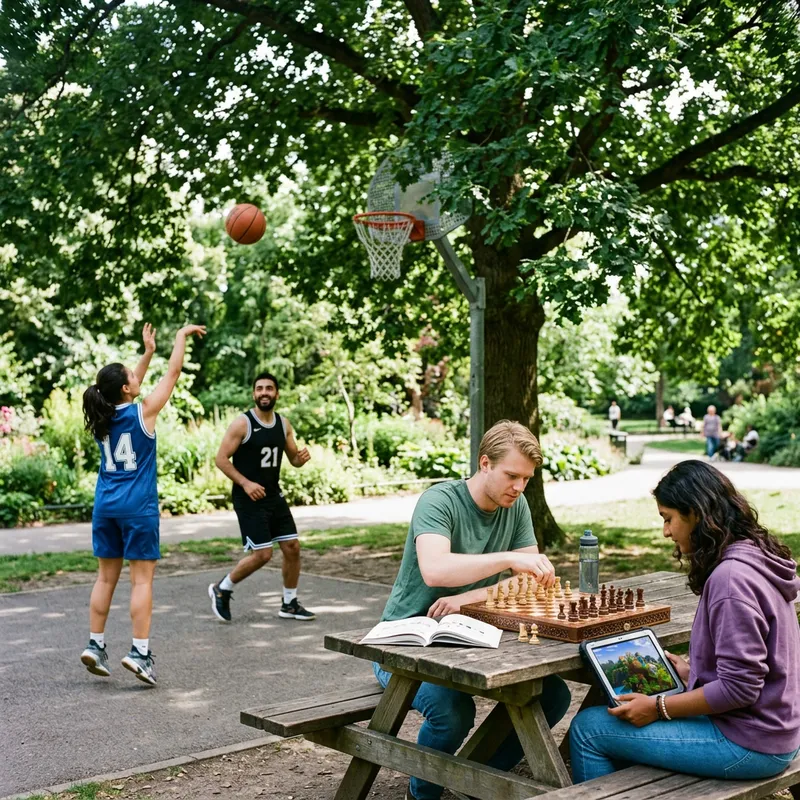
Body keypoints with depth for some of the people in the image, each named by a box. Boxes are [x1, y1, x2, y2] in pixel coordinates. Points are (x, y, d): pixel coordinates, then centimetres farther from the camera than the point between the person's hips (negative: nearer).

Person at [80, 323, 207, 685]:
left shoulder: (102, 416, 4)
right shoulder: (143, 412, -11)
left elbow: (128, 389, 23)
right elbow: (173, 373, -1)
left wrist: (147, 352, 28)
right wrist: (182, 336, 11)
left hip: (105, 505, 6)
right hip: (137, 507, -6)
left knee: (106, 577, 13)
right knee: (141, 579, -2)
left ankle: (95, 644, 14)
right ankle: (140, 652, -5)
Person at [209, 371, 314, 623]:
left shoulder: (284, 424, 6)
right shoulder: (242, 423, -12)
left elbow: (293, 459, 15)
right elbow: (221, 458, -12)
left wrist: (301, 457, -9)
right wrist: (245, 483, -22)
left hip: (274, 495, 6)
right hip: (249, 498, -6)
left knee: (292, 547, 4)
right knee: (262, 554, -10)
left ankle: (289, 604, 19)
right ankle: (222, 589, 12)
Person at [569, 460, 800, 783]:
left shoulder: (730, 577, -23)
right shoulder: (756, 560, 7)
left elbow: (739, 688, -24)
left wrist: (658, 707, -15)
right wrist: (691, 673, 11)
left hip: (747, 744, -10)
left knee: (587, 727, -4)